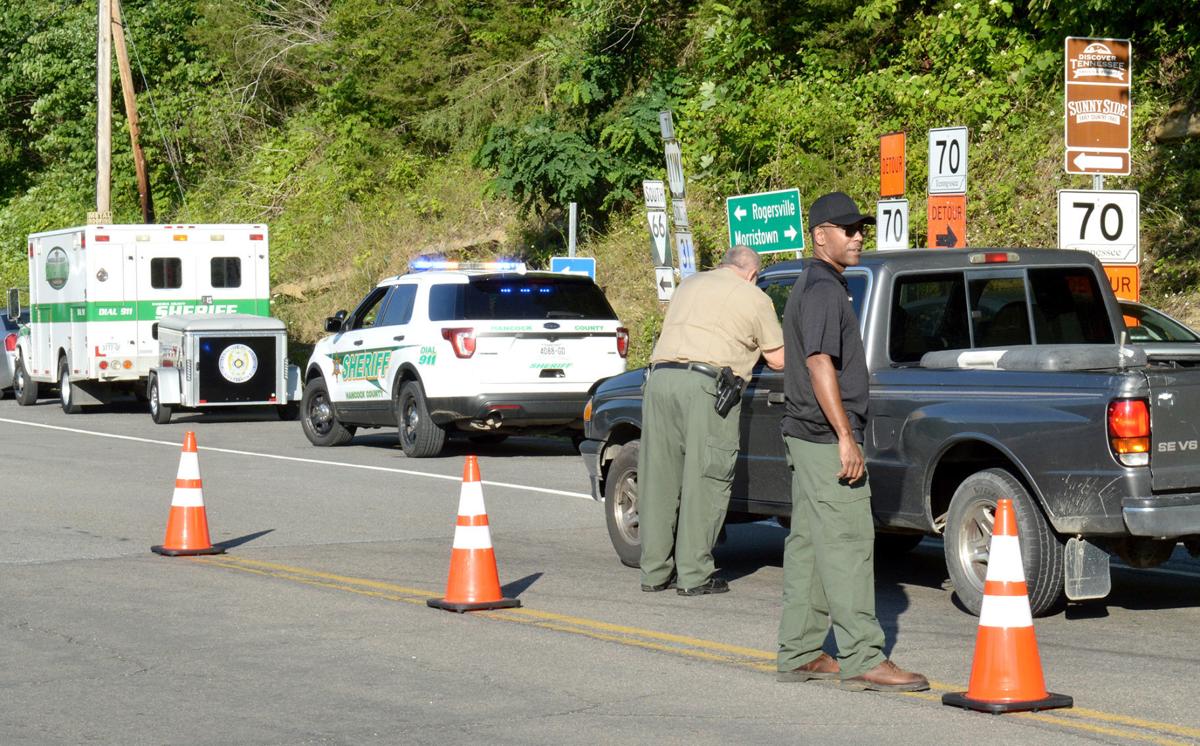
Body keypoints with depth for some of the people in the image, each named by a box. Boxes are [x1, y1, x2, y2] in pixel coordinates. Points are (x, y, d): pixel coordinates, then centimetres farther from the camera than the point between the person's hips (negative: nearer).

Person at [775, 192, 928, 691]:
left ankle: (798, 654, 15)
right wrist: (846, 438, -24)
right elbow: (820, 365, -21)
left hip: (807, 437, 11)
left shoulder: (812, 287, 19)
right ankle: (862, 659, -12)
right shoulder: (822, 290, -13)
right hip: (825, 438, -11)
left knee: (807, 544, 11)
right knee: (848, 544, -11)